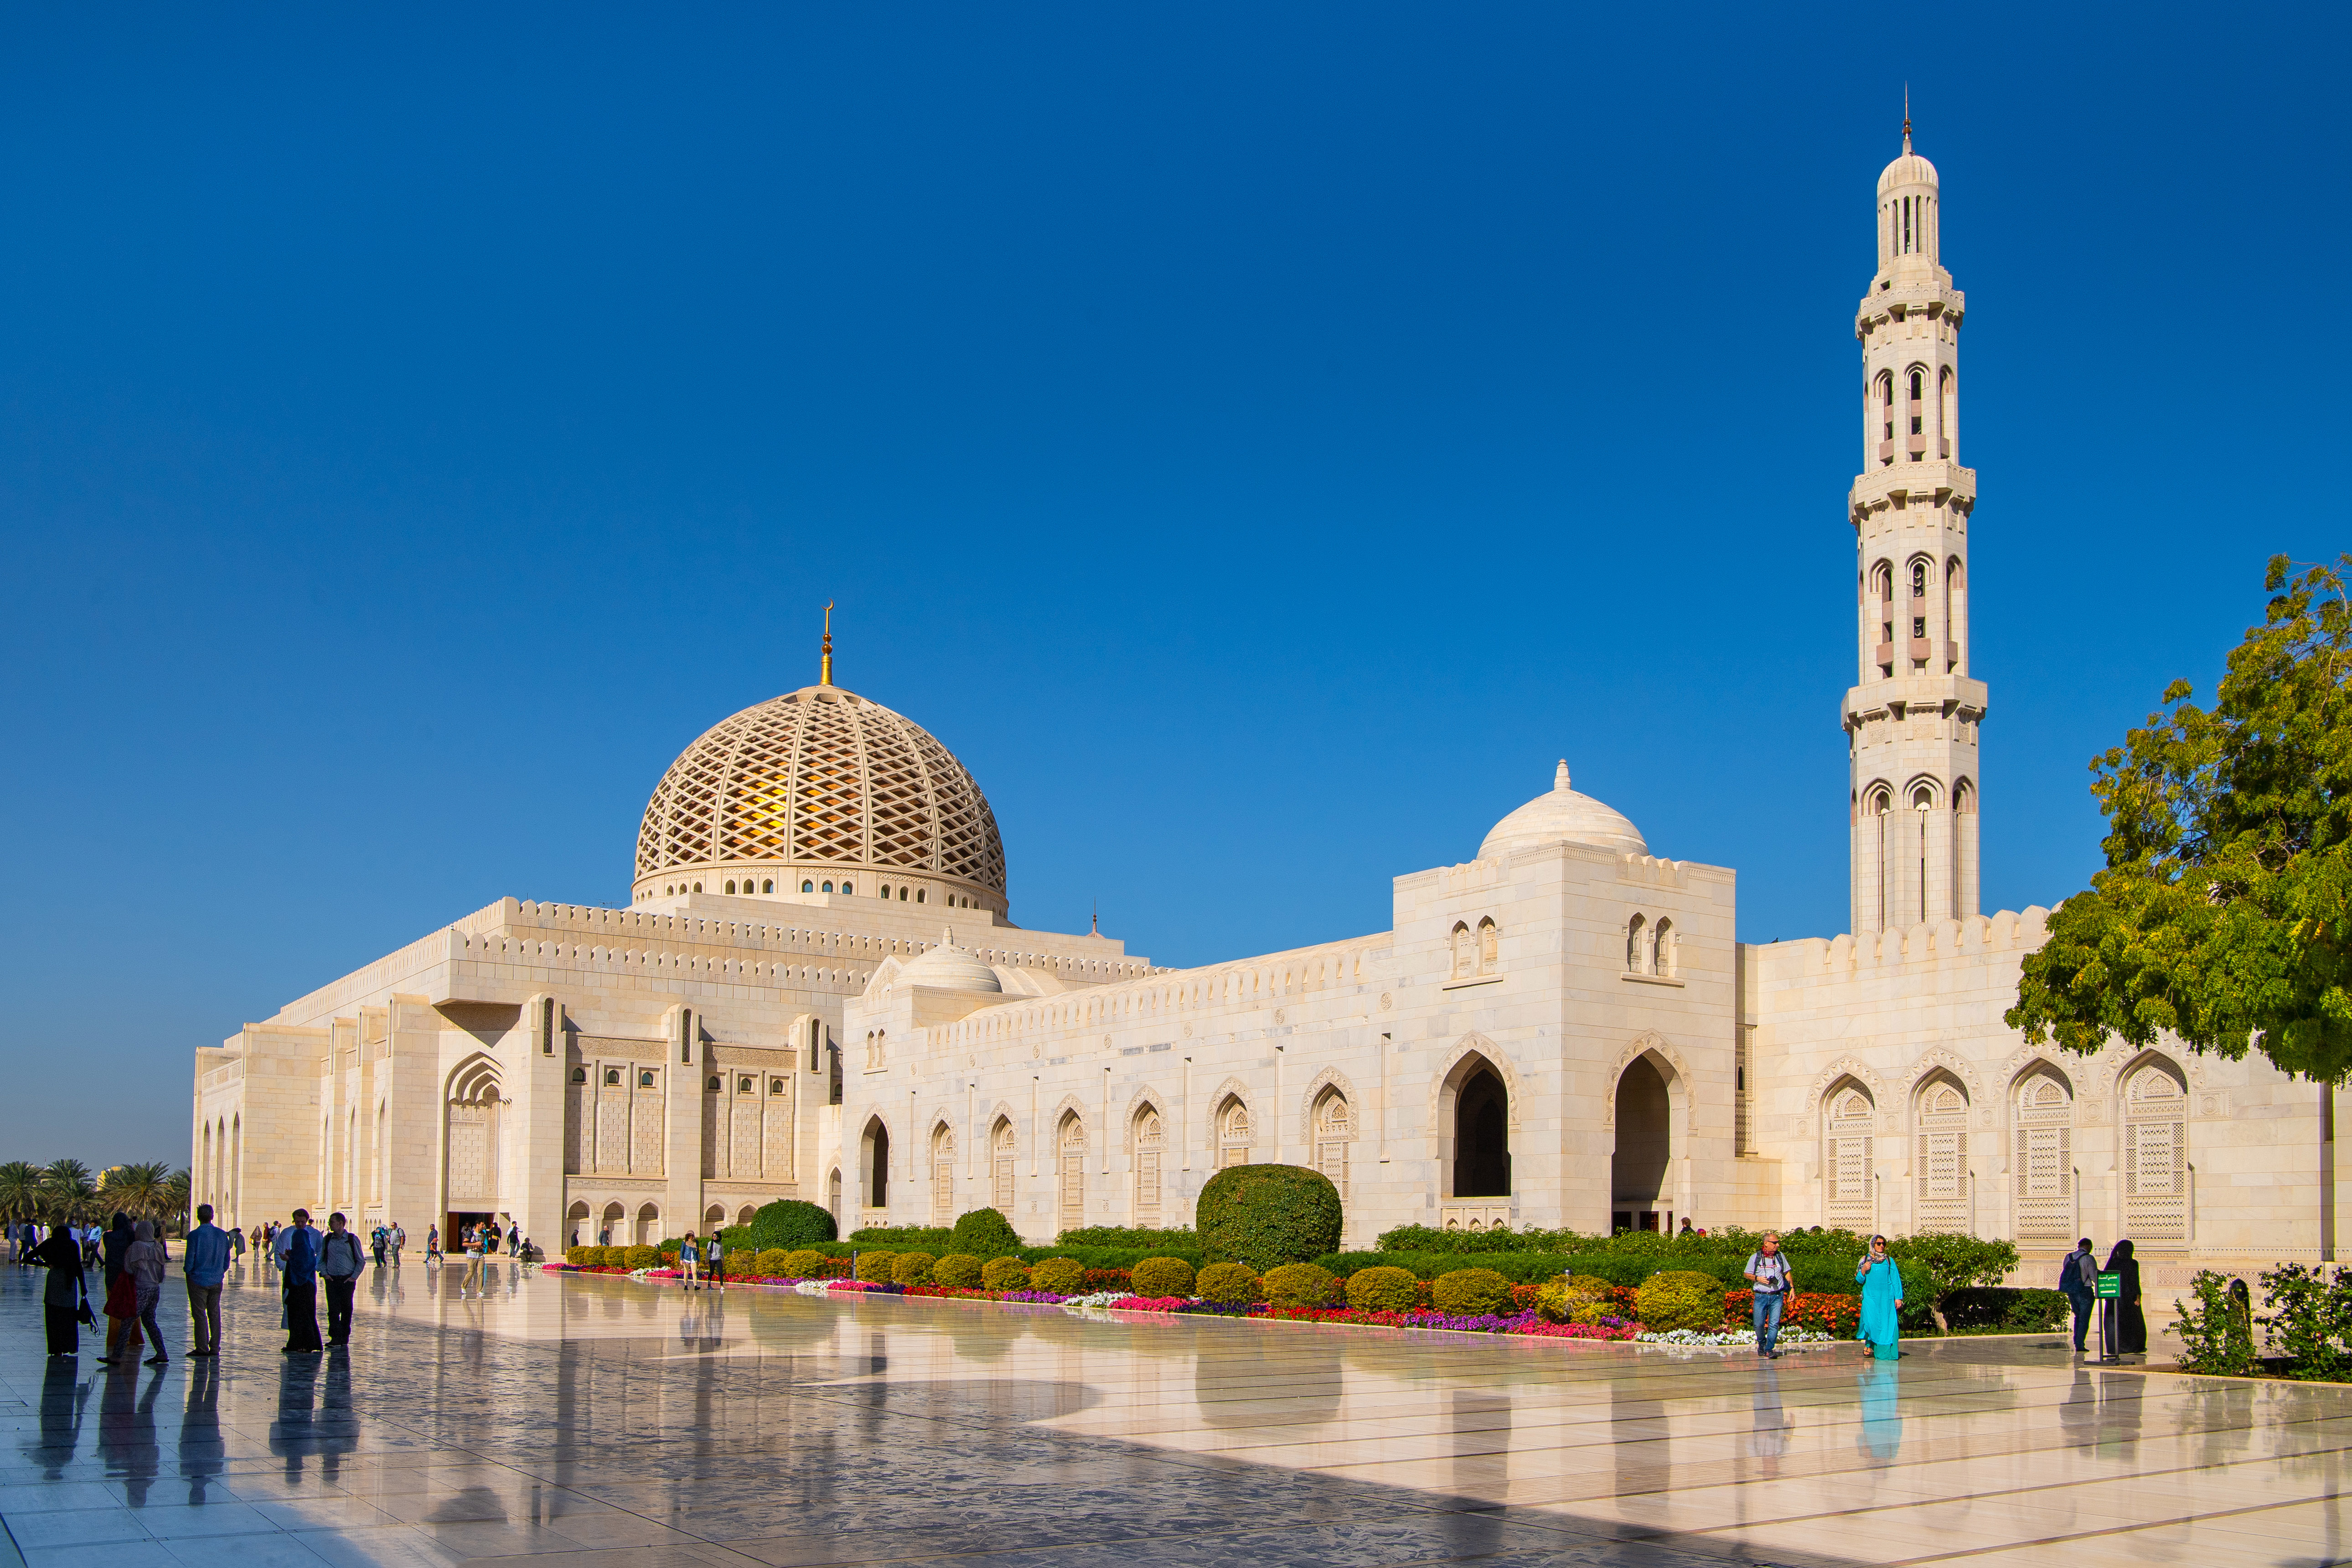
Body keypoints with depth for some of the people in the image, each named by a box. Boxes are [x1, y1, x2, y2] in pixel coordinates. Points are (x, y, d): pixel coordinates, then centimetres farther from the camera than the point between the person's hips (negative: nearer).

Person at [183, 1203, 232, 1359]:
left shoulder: (195, 1235, -15)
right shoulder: (222, 1235, 1)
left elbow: (189, 1260, -13)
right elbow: (227, 1259, 7)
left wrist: (187, 1272, 6)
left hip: (198, 1280, -4)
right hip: (217, 1281, 4)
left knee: (199, 1314, 2)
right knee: (215, 1314, 10)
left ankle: (202, 1348, 2)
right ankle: (215, 1348, 12)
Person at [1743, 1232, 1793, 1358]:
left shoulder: (1780, 1256, 9)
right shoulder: (1755, 1257, 2)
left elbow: (1787, 1273, 20)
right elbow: (1747, 1274, 7)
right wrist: (1758, 1278, -10)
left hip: (1777, 1296, 1)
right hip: (1761, 1296, -1)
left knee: (1774, 1324, -9)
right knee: (1759, 1324, 1)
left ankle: (1769, 1350, -5)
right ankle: (1761, 1344, 27)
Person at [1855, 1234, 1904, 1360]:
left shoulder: (1889, 1260, 9)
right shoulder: (1866, 1260, 8)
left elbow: (1896, 1280, 6)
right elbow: (1859, 1280, 8)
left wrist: (1898, 1297, -2)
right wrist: (1863, 1271, -12)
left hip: (1887, 1297, 1)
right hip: (1871, 1296, -1)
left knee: (1887, 1324, -5)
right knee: (1871, 1321, -15)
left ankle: (1886, 1353, 2)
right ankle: (1870, 1342, 12)